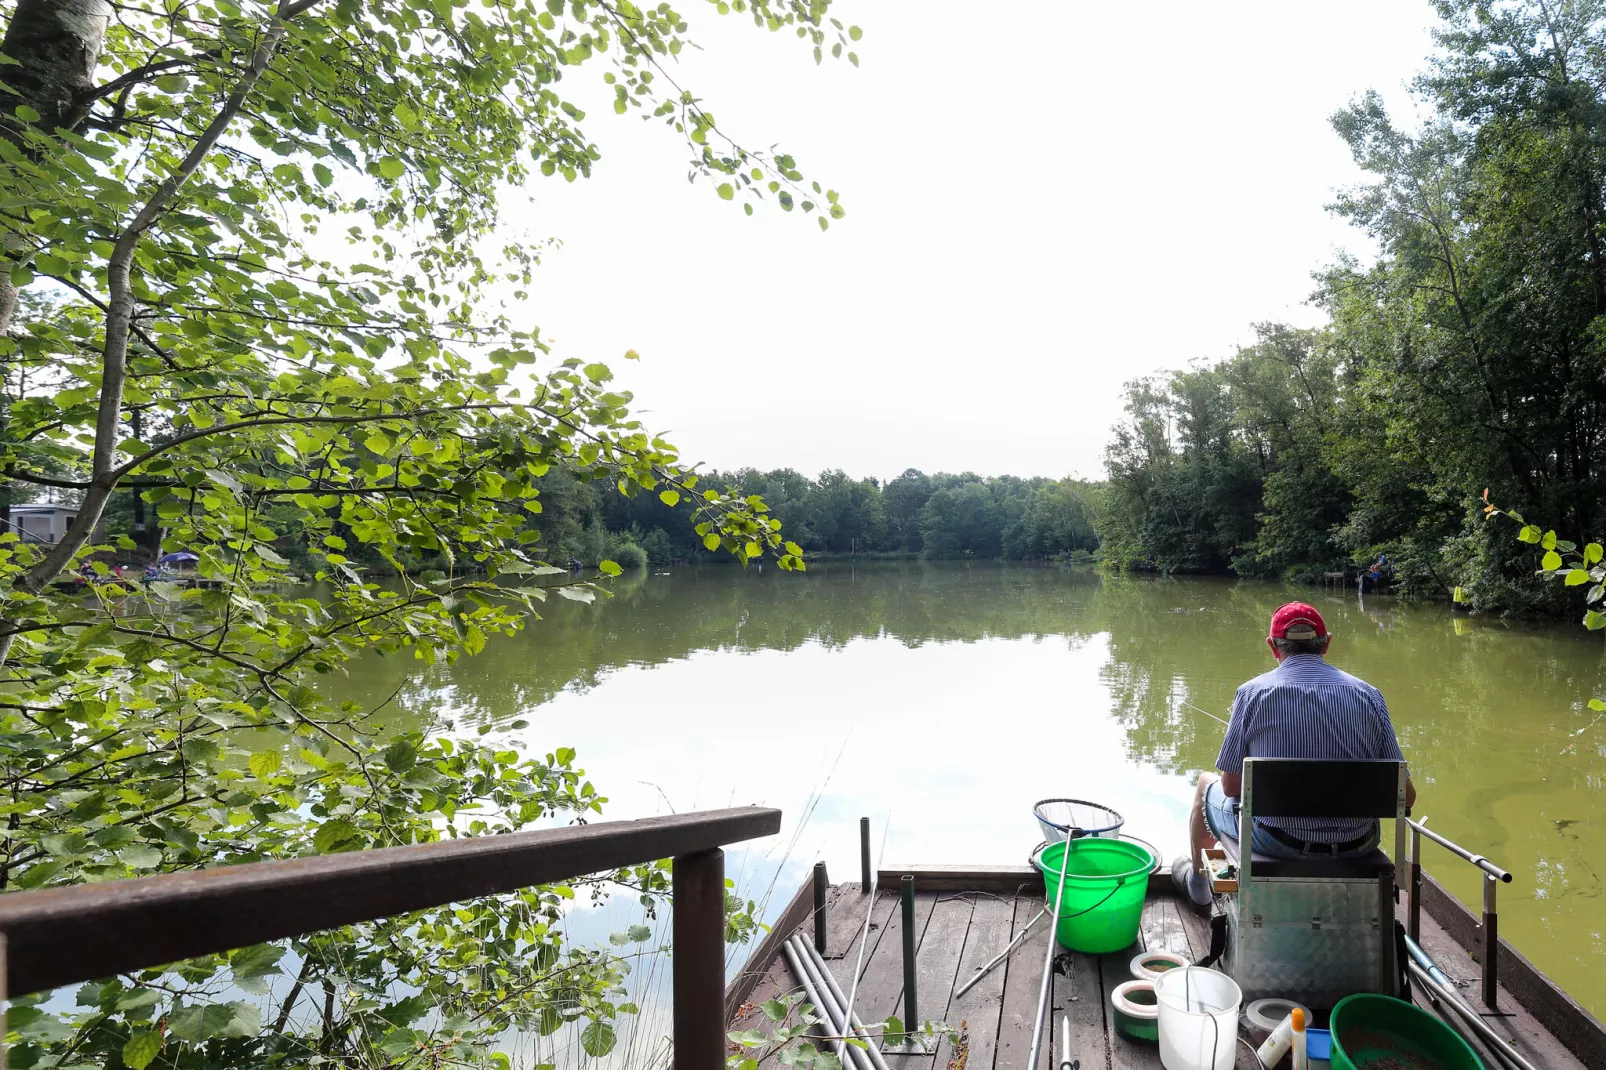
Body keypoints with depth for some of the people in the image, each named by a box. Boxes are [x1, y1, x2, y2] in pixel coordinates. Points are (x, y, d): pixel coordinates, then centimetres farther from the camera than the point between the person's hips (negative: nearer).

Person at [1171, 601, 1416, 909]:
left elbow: (1232, 786, -7)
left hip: (1278, 841, -3)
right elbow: (1406, 795, -2)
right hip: (1358, 846, 4)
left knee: (1206, 784, 27)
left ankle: (1197, 880, 52)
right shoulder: (1369, 695, -5)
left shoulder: (1252, 693, -12)